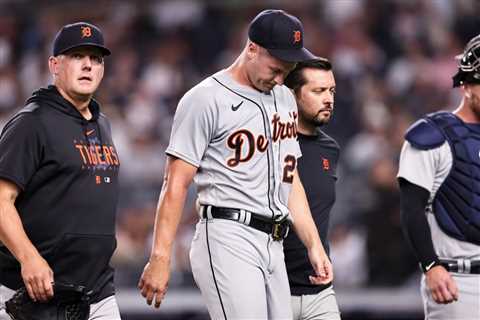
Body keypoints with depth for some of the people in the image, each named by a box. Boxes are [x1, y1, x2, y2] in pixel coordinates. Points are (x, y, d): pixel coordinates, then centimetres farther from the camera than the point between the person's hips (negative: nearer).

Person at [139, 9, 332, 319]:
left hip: (274, 246, 8)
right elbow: (176, 184, -9)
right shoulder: (206, 99, -6)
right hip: (228, 241, -8)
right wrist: (160, 257, -15)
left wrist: (314, 245, 17)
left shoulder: (285, 99, 19)